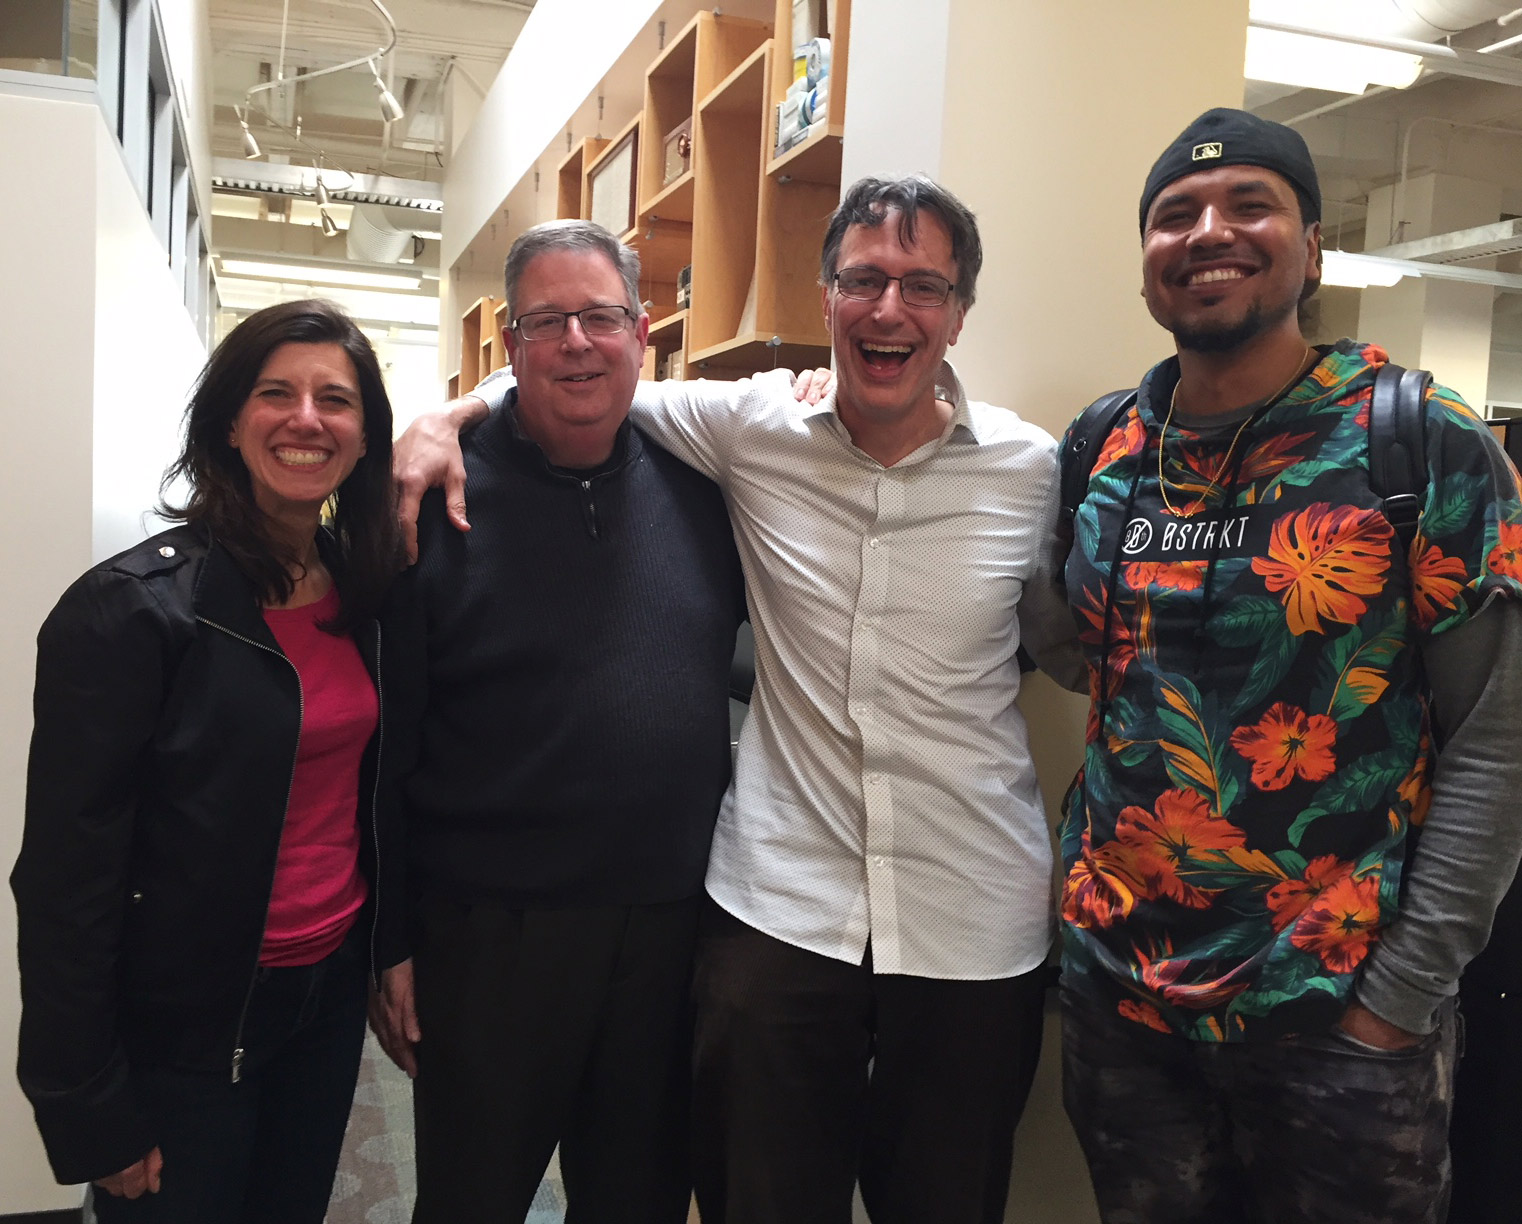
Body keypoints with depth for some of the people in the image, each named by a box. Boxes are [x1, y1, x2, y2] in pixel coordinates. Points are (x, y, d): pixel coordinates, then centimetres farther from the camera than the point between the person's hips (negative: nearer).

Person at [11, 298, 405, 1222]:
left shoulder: (366, 591, 1)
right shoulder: (131, 609, -18)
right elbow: (66, 872, -16)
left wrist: (394, 951, 9)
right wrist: (90, 1112, -13)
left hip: (334, 989, 6)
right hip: (186, 1026, -5)